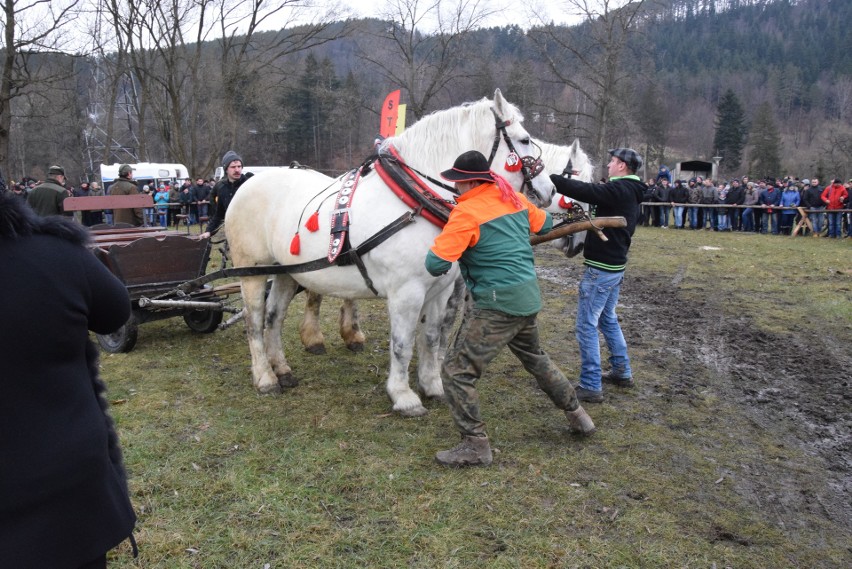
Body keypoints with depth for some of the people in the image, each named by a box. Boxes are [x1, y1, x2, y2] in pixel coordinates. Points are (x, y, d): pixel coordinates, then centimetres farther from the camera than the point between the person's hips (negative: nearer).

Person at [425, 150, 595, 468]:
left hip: (497, 304, -9)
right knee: (535, 359, 31)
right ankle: (576, 415, 44)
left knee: (456, 371, -1)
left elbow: (435, 264, -18)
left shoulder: (466, 212, -14)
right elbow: (544, 224, 25)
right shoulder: (515, 199, 7)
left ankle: (476, 446, 3)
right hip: (529, 298, 9)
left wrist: (437, 252, 5)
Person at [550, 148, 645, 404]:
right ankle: (622, 372, 33)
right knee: (608, 319, 23)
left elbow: (583, 190, -25)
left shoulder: (619, 190, -18)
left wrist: (548, 177, -22)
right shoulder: (629, 192, 14)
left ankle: (591, 386, -1)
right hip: (614, 266, 10)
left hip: (601, 268, -10)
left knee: (586, 325, -5)